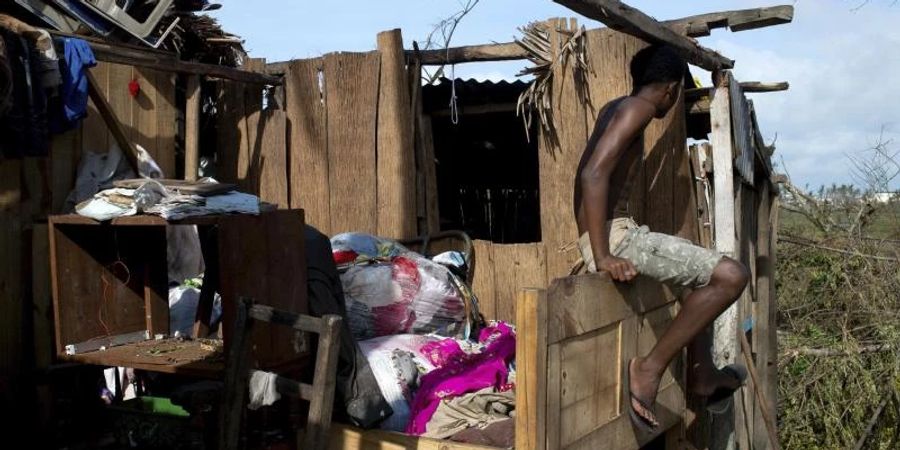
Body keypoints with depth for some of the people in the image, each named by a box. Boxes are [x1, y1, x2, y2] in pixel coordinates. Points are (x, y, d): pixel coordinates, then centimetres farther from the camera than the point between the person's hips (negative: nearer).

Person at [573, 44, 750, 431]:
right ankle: (650, 368, -12)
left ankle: (702, 374, 34)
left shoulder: (616, 107, 18)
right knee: (731, 276, -18)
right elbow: (594, 174, -25)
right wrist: (602, 257, -27)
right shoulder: (637, 107, -11)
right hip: (615, 236, -11)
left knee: (705, 271, 29)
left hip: (614, 234, 11)